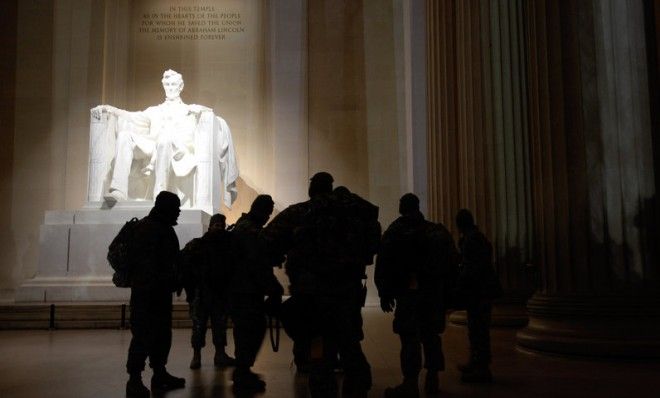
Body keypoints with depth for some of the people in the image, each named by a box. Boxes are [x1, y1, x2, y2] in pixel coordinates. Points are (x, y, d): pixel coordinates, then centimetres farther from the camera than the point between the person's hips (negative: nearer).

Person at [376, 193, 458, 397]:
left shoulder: (393, 233, -5)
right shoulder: (437, 231, 9)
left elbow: (383, 267, -9)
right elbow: (451, 263, 11)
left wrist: (384, 294, -3)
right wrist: (445, 292, 15)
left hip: (408, 294, -5)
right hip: (434, 294, 5)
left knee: (409, 338, -5)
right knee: (431, 335, 14)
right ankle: (432, 379, 21)